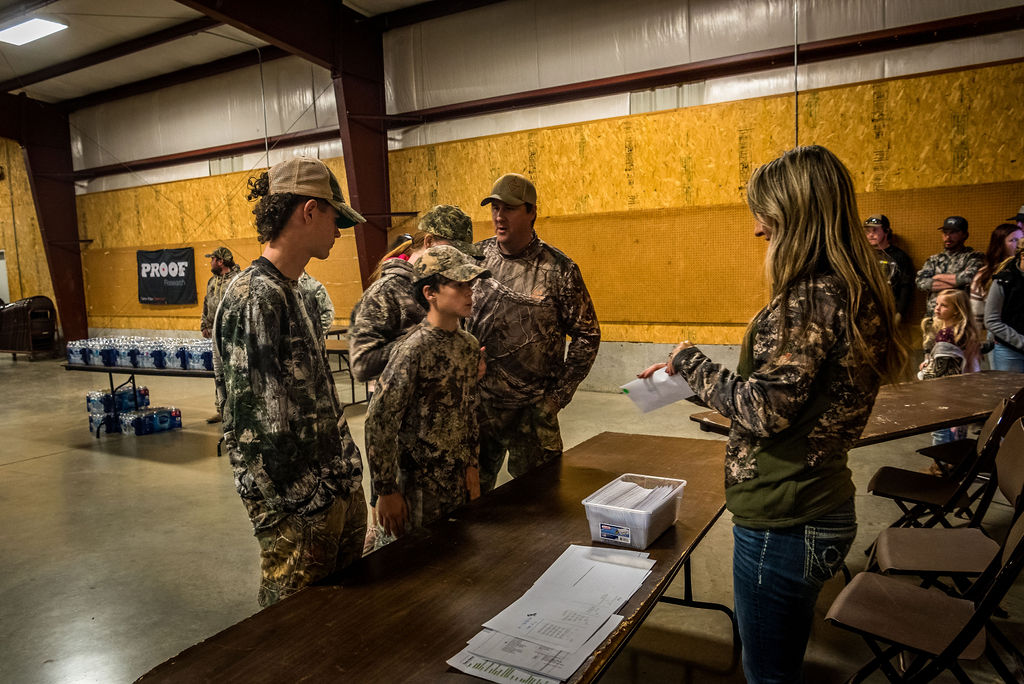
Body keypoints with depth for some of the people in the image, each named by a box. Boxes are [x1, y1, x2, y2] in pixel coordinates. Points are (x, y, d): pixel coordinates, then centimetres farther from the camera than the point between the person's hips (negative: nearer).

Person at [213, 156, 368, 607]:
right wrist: (300, 509, -17)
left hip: (340, 492, 9)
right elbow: (249, 424, -21)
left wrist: (347, 474, 14)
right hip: (299, 512, -8)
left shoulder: (292, 293, 11)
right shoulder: (251, 298, -18)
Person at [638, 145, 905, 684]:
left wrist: (690, 361, -11)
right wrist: (687, 372, 13)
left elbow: (765, 411, -25)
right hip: (822, 512, 10)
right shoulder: (851, 290, 8)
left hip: (782, 525, -10)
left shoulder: (812, 297, -23)